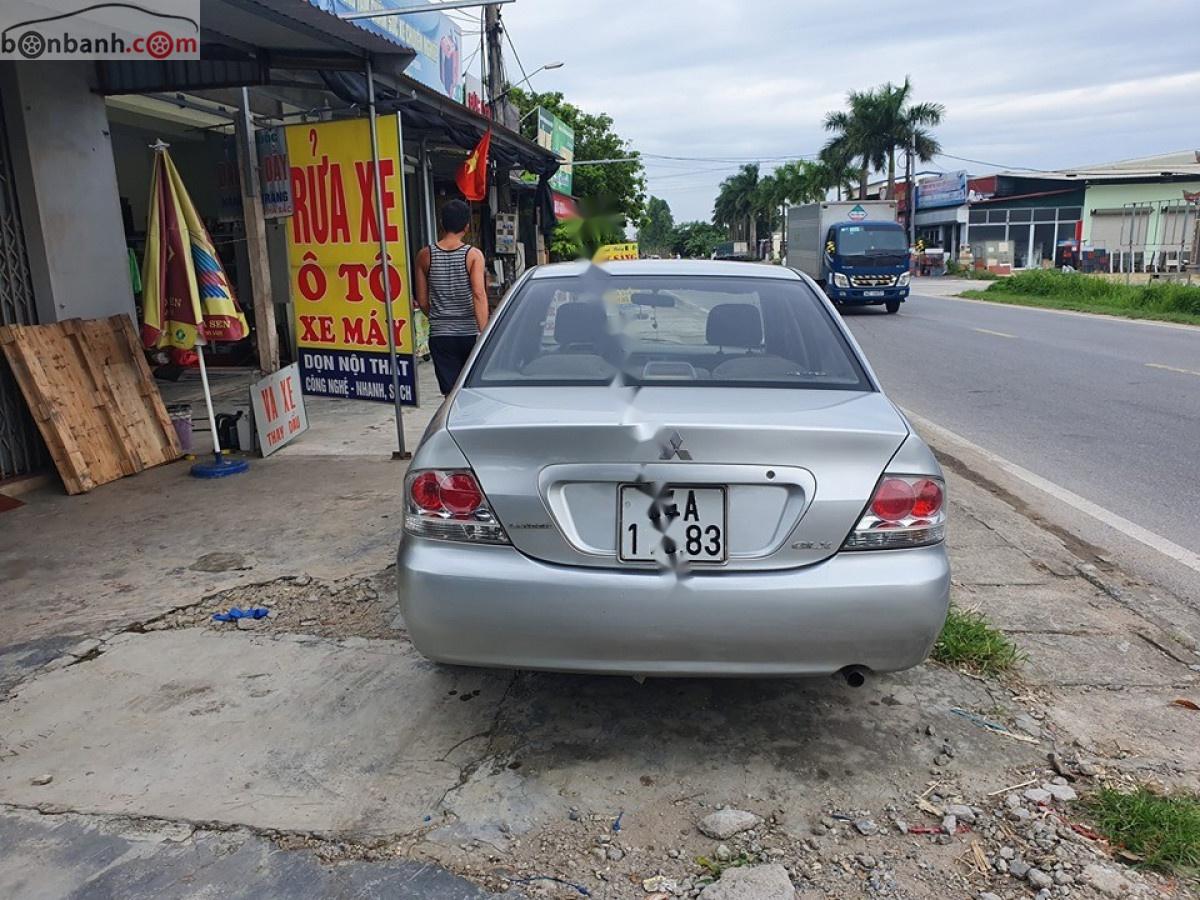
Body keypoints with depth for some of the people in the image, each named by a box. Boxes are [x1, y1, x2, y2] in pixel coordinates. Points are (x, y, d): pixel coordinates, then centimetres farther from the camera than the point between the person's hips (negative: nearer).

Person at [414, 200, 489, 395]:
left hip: (440, 335, 1)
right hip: (470, 333, -1)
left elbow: (422, 300, 6)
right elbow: (479, 294, -18)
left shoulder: (425, 255, 2)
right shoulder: (473, 254, -6)